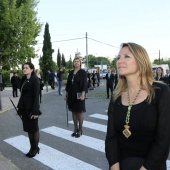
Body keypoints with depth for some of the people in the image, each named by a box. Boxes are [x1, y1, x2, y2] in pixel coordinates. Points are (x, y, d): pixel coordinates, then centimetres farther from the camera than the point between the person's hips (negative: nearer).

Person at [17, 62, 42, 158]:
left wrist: (35, 111, -20)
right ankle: (32, 148, 26)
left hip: (31, 108, -7)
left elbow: (36, 96, -16)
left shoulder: (35, 80, -11)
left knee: (34, 129, 6)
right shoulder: (23, 80, 10)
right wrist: (20, 108, 12)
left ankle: (35, 148, 20)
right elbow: (22, 94, 12)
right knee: (28, 129, 13)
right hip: (24, 108, 7)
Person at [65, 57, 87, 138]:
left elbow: (85, 84, -11)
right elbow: (68, 83, 13)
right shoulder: (71, 72, 10)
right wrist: (66, 94, 11)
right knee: (73, 112, 9)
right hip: (71, 95, 5)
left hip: (78, 95, -5)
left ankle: (80, 130, 14)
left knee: (79, 112, 2)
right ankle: (76, 129, 21)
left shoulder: (83, 72, -4)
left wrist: (83, 94, -22)